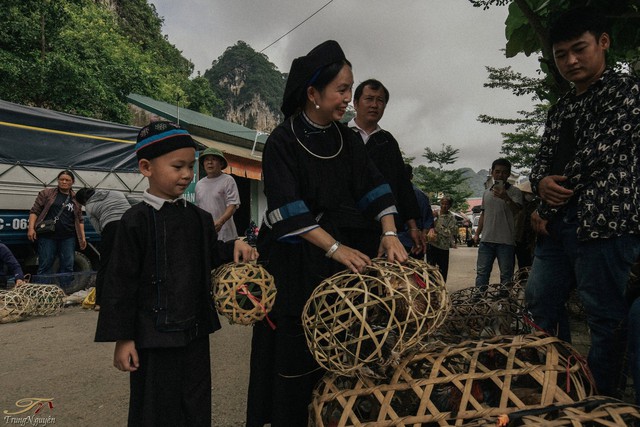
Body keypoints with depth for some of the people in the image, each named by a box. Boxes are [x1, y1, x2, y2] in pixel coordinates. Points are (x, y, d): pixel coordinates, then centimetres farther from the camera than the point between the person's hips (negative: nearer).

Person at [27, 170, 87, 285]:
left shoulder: (76, 199, 14)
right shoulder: (46, 193, 8)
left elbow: (80, 220, 16)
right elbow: (34, 211, 4)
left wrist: (83, 237, 8)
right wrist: (31, 228, -9)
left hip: (68, 238, 2)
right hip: (47, 237, -2)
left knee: (68, 267, 3)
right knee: (45, 266, 0)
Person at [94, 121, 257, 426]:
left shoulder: (199, 218, 4)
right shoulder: (136, 221, -13)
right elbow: (121, 283, -11)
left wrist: (234, 247, -4)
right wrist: (123, 338, -10)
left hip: (195, 330, 6)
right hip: (154, 334, -5)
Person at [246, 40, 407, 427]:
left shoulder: (347, 139, 8)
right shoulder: (283, 141, -8)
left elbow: (373, 187, 2)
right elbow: (288, 210, -16)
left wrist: (389, 233, -14)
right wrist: (335, 248, -23)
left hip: (341, 252, 5)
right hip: (295, 259, -4)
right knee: (296, 348, 2)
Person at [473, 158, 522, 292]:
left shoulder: (514, 192, 0)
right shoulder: (486, 192, 15)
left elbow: (517, 211, -16)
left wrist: (506, 199, -34)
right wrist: (477, 233, 16)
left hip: (506, 241, -4)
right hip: (486, 240, 5)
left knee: (506, 276, 0)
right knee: (481, 273, 5)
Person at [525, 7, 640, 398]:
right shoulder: (561, 109, 19)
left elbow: (602, 150, -11)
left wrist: (550, 206, -8)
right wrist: (541, 182, -6)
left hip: (603, 220, -7)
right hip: (558, 223, 8)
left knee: (605, 317, -1)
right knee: (540, 300, 13)